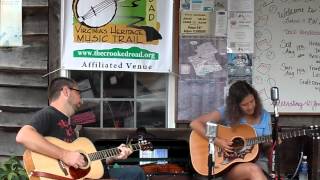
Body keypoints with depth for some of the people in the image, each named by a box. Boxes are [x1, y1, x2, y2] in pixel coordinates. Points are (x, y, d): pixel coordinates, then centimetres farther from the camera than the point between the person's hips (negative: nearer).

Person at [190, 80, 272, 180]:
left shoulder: (264, 116, 6)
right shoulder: (226, 112, -4)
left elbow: (267, 146, 11)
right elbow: (195, 124, -11)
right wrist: (217, 141, -19)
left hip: (257, 161, 2)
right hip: (229, 164, -2)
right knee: (253, 170, -35)